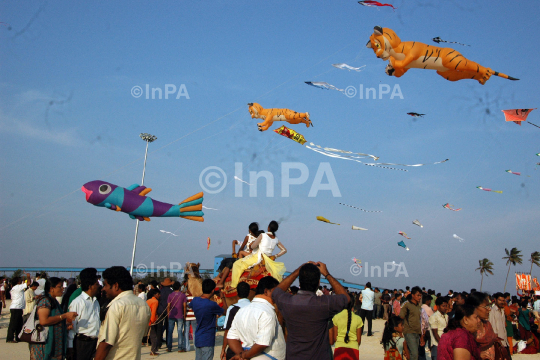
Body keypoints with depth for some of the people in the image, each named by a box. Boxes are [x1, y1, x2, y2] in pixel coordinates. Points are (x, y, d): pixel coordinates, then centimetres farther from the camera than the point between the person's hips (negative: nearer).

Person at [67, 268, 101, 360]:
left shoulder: (96, 302, 14)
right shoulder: (77, 302, -9)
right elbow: (71, 326, -9)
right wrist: (70, 347, -9)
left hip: (95, 342, 6)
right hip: (82, 342, -6)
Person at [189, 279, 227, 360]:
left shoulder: (195, 301, -2)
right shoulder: (212, 305, -21)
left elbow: (189, 305, 25)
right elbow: (225, 311, -4)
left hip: (197, 338, 7)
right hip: (207, 341, -7)